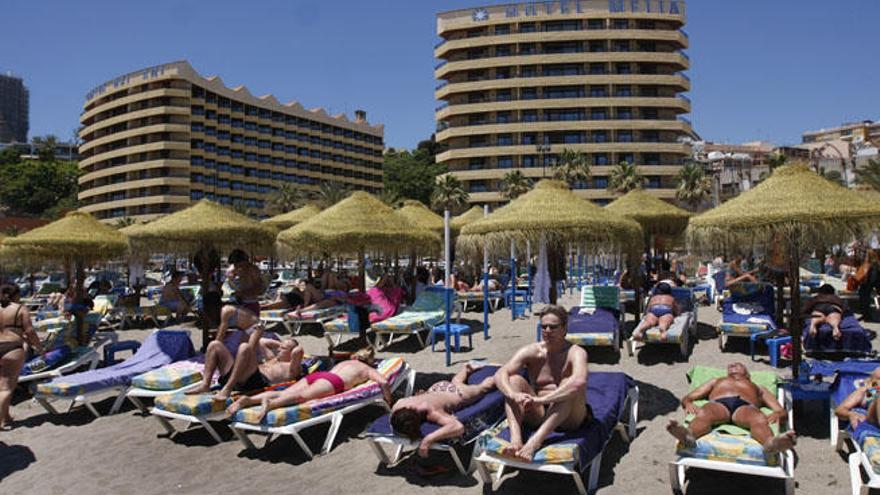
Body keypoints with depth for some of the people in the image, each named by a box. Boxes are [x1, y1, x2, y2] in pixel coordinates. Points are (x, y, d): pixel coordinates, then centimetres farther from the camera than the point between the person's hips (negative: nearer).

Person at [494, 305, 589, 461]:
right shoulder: (531, 351, -1)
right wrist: (514, 395, -36)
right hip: (537, 414, 3)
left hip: (567, 418, -3)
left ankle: (535, 441, -45)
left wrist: (542, 399, -40)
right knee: (514, 379, -18)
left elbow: (579, 382, -34)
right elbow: (500, 374, -15)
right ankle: (515, 438, -38)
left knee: (569, 385, -30)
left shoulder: (575, 353, -11)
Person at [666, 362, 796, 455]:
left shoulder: (758, 388, 42)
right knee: (703, 414, -38)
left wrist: (778, 414, -2)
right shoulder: (717, 381, 45)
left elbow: (782, 411, 26)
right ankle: (688, 434, -68)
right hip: (717, 403, 0)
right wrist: (688, 403, 5)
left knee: (759, 419, -38)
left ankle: (771, 443, -68)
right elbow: (687, 397, 32)